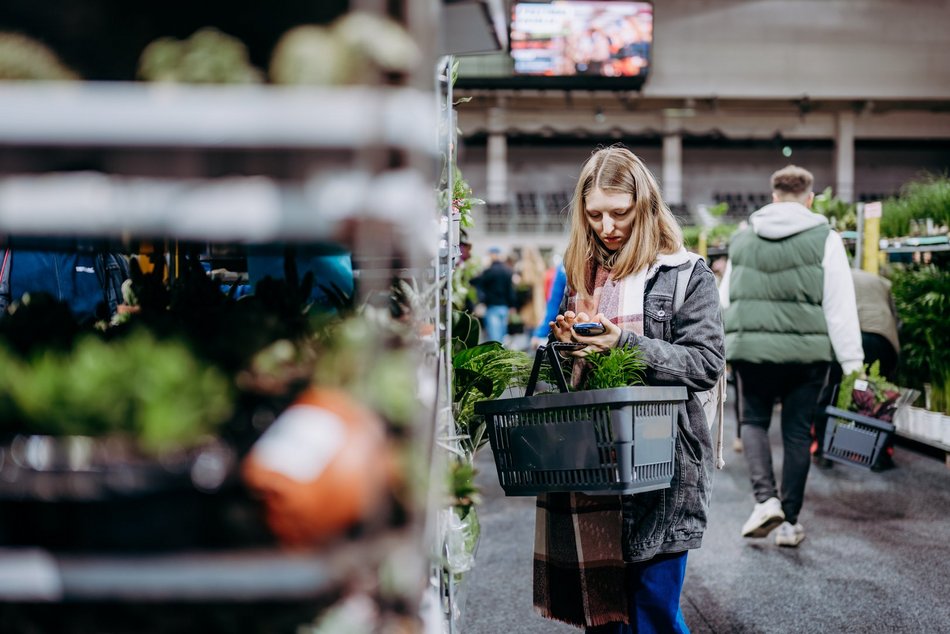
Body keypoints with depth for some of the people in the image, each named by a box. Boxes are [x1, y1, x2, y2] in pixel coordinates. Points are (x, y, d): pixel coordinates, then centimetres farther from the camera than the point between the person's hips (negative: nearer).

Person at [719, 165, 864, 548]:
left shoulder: (742, 239, 9)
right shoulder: (824, 239, -1)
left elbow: (726, 299, 17)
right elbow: (840, 305, -4)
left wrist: (715, 350, 27)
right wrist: (851, 362, -2)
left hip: (751, 347, 2)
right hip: (806, 350, -1)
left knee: (753, 421, 17)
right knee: (797, 432, 9)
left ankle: (765, 499, -4)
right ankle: (789, 522, 14)